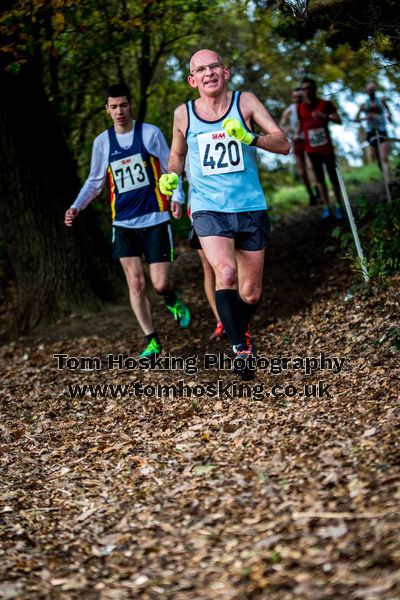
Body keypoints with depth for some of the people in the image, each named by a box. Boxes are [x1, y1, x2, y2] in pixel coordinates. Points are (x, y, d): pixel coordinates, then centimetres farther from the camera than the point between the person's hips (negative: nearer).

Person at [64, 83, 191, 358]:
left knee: (160, 283, -5)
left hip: (155, 219, -2)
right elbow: (95, 181, 15)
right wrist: (76, 207, 0)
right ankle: (152, 340, 11)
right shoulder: (102, 142, 6)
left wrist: (177, 197, -15)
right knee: (136, 283, -3)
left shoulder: (150, 133, -2)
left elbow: (170, 168, 3)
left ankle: (173, 303, 32)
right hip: (123, 222, 3)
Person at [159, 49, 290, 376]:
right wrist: (171, 177, -1)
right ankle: (240, 348, -14)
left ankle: (240, 330, 42)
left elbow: (284, 144, -7)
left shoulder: (245, 101, -2)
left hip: (251, 208, 1)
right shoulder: (184, 114, 2)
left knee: (250, 295, 8)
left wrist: (249, 138, -25)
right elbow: (177, 155, 21)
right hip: (208, 209, -1)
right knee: (225, 272, -29)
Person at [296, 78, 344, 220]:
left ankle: (338, 206, 6)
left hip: (327, 147, -3)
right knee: (319, 178, 5)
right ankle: (326, 207, 9)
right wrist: (297, 134, -4)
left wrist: (324, 116, -26)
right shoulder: (300, 108, 5)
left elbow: (338, 120, -10)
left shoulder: (326, 104, -4)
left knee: (333, 177, -1)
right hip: (312, 149, 3)